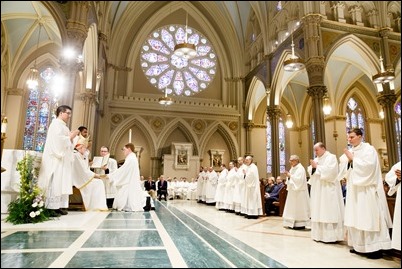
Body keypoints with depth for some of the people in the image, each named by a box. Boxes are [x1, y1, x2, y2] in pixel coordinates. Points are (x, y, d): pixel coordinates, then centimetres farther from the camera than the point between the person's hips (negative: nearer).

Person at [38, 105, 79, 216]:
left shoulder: (62, 126, 20)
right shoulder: (56, 124, -8)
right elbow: (58, 140, -21)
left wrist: (71, 137, 8)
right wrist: (70, 137, -11)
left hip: (63, 159, 10)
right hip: (56, 159, -10)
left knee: (62, 183, 7)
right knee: (55, 183, -8)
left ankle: (58, 206, 9)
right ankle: (50, 207, -5)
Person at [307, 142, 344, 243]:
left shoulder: (331, 157, -7)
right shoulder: (316, 159, 16)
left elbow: (329, 171, -20)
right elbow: (310, 171, 12)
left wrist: (317, 167, -14)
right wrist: (312, 167, -8)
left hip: (328, 189, -8)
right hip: (317, 190, 8)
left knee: (328, 212, -6)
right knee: (318, 212, 9)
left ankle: (331, 236, 1)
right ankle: (320, 234, 16)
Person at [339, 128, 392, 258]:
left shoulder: (368, 149, -5)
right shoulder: (351, 152, 13)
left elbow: (368, 166, -20)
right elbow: (345, 170, 13)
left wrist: (352, 159, -15)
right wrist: (347, 160, -4)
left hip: (367, 190, -7)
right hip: (354, 189, 7)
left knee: (369, 217, -5)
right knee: (356, 217, 8)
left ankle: (375, 247, 3)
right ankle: (359, 245, 16)